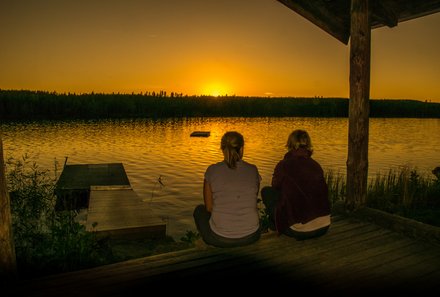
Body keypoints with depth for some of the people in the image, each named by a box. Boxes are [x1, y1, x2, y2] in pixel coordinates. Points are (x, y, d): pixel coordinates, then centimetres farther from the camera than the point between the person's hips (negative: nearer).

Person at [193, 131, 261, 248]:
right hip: (251, 236, 3)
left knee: (199, 209, 27)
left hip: (220, 239, -3)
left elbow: (209, 207, 2)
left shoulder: (212, 170, -7)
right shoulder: (253, 170, -2)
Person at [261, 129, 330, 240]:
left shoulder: (283, 165, -6)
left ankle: (278, 225, 20)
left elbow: (276, 188, 11)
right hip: (324, 227, 5)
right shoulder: (316, 165, 6)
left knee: (266, 191, 11)